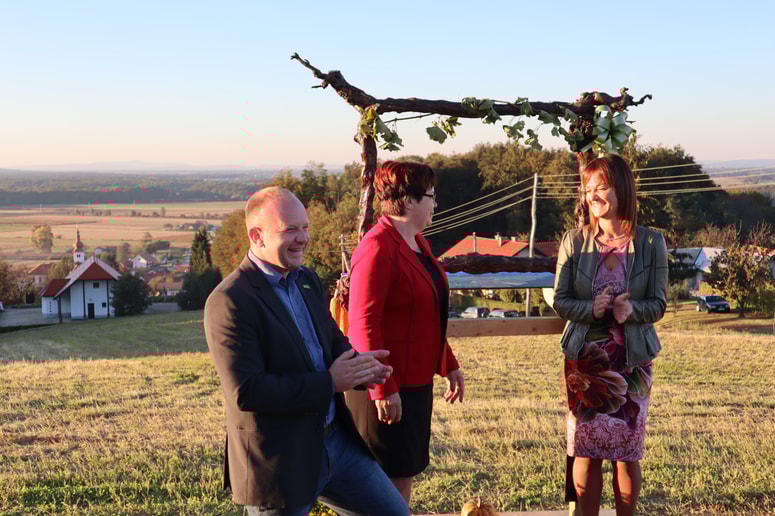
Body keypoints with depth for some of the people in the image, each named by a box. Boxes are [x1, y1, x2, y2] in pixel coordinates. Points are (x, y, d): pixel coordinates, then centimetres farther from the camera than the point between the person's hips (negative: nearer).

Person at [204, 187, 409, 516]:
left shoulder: (307, 279, 7)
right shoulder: (230, 302, -19)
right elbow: (245, 391, -25)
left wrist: (359, 365, -7)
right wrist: (329, 383, -23)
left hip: (336, 440, 8)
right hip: (278, 461, -8)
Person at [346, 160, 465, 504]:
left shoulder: (416, 242, 12)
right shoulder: (378, 249, -18)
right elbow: (364, 324, -22)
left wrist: (449, 365, 21)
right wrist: (383, 388, -24)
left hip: (416, 381, 9)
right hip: (387, 389, -9)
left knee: (405, 474, 16)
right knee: (389, 481, -1)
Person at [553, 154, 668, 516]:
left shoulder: (651, 242, -4)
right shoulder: (574, 241, -3)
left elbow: (658, 304, -3)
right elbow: (560, 300, -2)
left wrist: (632, 310, -24)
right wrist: (590, 309, -22)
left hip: (632, 360, 0)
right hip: (585, 359, 0)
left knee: (628, 451, 7)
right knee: (586, 449, 5)